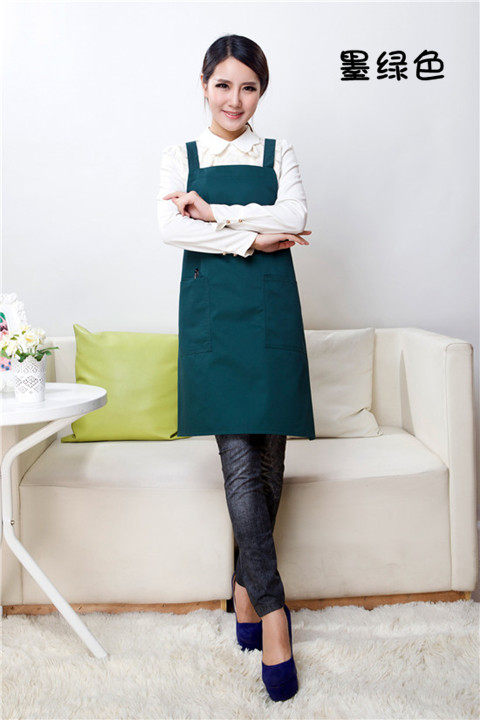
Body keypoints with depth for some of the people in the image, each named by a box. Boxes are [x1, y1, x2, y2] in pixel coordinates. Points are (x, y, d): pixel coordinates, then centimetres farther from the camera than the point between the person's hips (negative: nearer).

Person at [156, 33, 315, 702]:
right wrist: (252, 236, -9)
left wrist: (213, 211, -7)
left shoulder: (279, 153, 15)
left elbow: (293, 217, -4)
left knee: (268, 458, 2)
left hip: (269, 311, 2)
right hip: (212, 312, -1)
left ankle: (246, 584, 22)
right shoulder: (181, 155, 13)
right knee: (238, 459, -9)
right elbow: (171, 227, -5)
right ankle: (271, 610, -1)